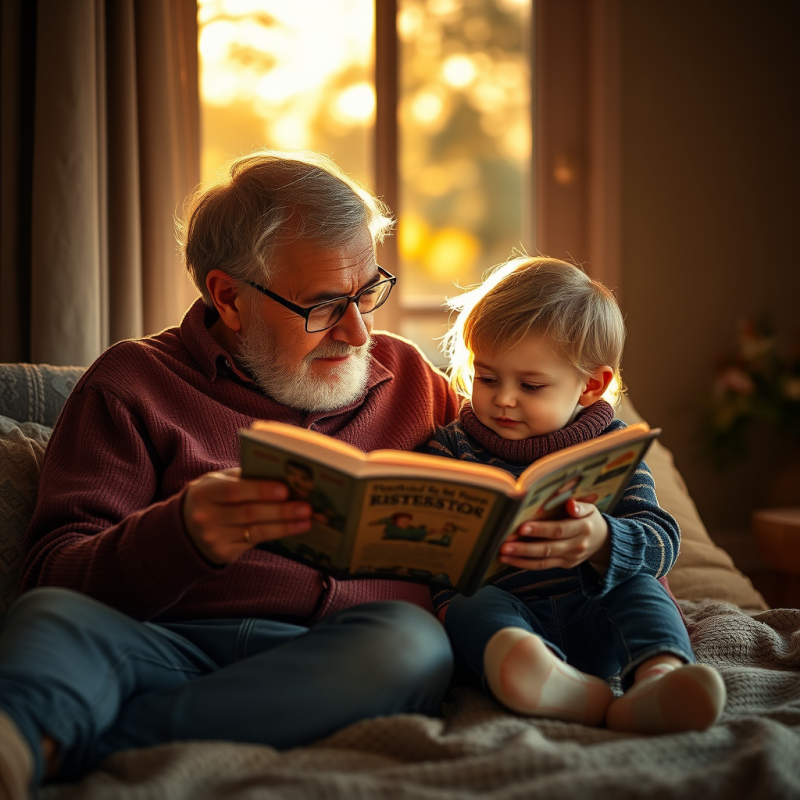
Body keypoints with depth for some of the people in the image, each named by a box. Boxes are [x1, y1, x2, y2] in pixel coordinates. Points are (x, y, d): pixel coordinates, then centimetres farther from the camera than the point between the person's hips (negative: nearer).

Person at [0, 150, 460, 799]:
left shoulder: (408, 377, 22)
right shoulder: (133, 383, 10)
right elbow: (56, 574, 0)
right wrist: (181, 536, -22)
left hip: (336, 669, 2)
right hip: (168, 644, -1)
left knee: (414, 640, -33)